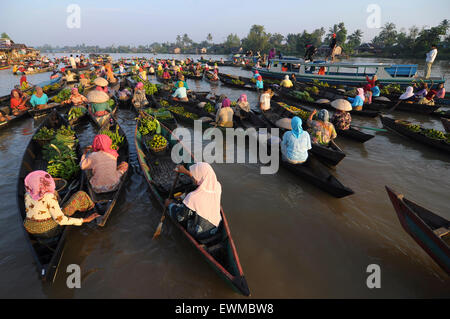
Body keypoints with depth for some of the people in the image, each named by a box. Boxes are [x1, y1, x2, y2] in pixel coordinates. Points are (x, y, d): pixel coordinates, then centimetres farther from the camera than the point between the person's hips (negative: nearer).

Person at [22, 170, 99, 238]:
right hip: (50, 230, -6)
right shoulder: (49, 197, -27)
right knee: (80, 194, -2)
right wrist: (85, 220, -23)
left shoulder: (28, 194, -6)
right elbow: (61, 220, -26)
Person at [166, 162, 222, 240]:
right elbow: (204, 180, 4)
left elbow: (179, 217, -18)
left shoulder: (193, 198, -36)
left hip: (199, 235, -5)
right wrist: (186, 172, 10)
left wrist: (170, 204, 1)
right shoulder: (217, 186, -20)